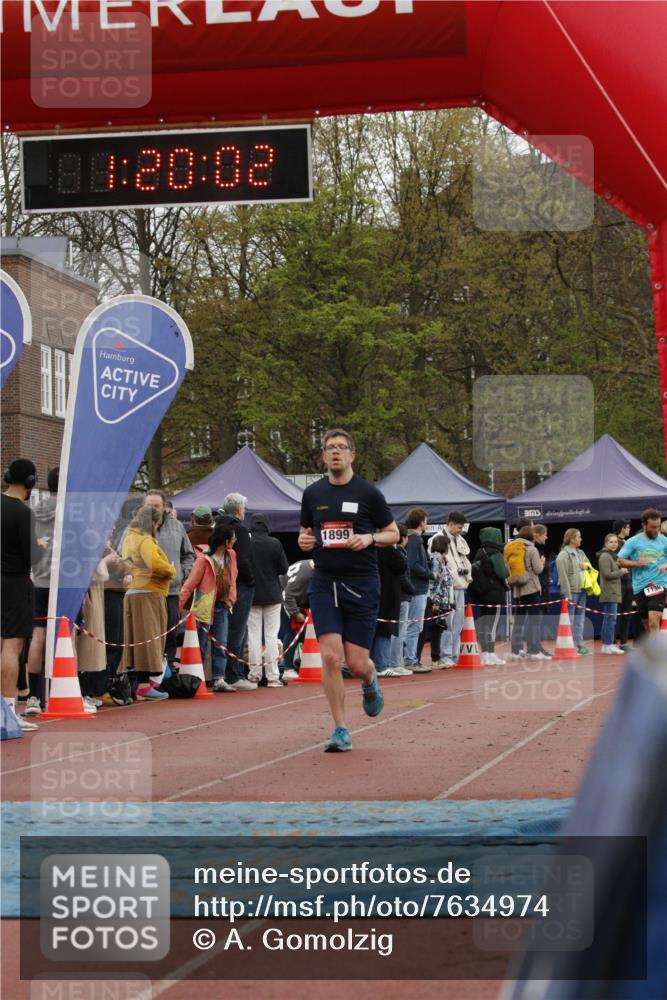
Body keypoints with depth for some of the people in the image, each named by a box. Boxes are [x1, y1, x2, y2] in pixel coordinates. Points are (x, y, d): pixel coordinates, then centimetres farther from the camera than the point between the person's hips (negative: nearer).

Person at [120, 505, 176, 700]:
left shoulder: (131, 537, 19)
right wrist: (171, 570, -10)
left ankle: (144, 679, 17)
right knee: (147, 638, -11)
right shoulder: (145, 540, -12)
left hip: (134, 593, 10)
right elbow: (154, 563, -27)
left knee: (139, 639, 12)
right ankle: (144, 686, -15)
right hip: (147, 594, -10)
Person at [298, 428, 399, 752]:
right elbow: (305, 532, 21)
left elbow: (393, 533, 6)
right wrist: (304, 541, -3)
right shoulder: (312, 493, 8)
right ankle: (341, 730, 0)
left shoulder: (368, 492, -1)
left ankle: (370, 682, 37)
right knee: (331, 656, -11)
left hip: (361, 583, -2)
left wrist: (370, 538, -14)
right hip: (324, 583, 2)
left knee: (356, 662, -2)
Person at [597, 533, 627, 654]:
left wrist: (622, 571, 9)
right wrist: (621, 572, -9)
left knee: (607, 619, 12)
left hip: (613, 593, 10)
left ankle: (606, 644, 16)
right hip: (609, 593, -10)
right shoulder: (605, 556, -11)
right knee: (610, 618, -10)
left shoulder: (613, 556, 20)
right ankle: (608, 645, -10)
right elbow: (607, 574, -19)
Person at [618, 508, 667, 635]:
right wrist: (636, 563, -12)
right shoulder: (633, 542, 2)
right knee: (647, 624, 13)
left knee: (654, 622, -19)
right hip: (640, 587, 2)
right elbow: (619, 561, 3)